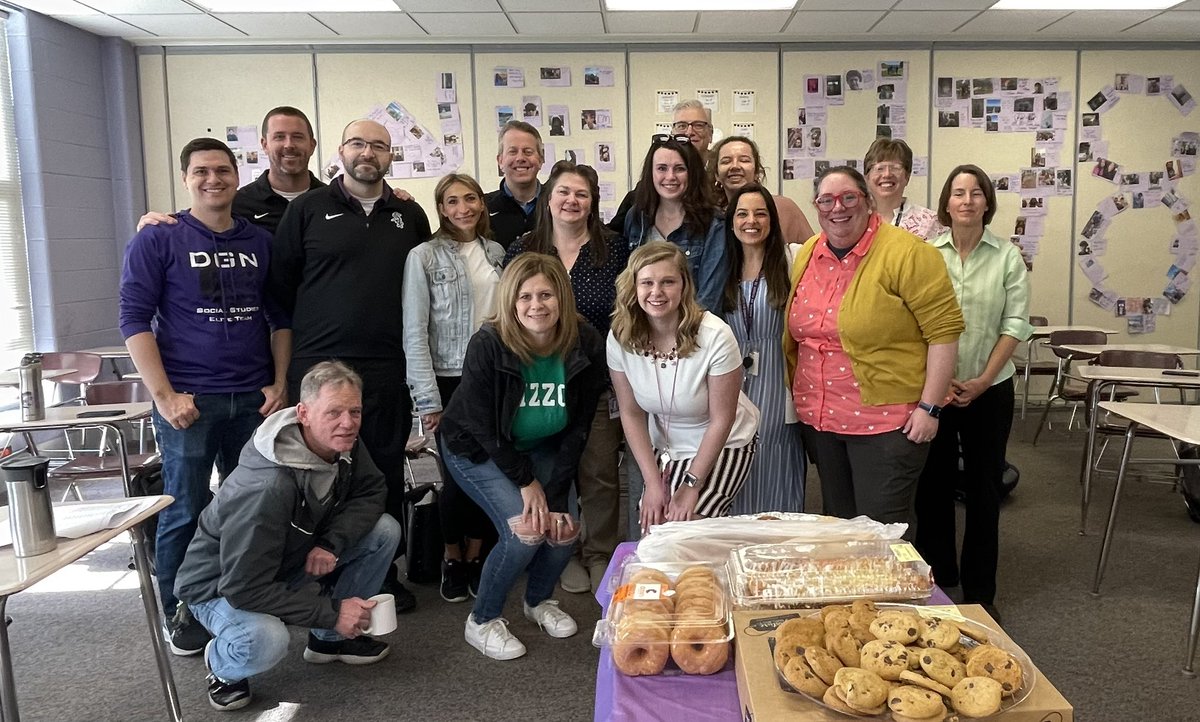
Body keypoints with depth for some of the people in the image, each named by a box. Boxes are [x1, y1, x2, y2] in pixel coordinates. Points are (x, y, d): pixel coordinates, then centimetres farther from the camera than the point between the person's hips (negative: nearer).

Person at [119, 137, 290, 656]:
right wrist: (164, 395, -12)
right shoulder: (157, 240, -1)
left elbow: (280, 317, 14)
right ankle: (180, 612, 20)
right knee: (186, 510, 3)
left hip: (254, 399, 4)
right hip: (187, 401, -3)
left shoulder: (260, 242, 10)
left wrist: (280, 383, 4)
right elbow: (134, 318, -5)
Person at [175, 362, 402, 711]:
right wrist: (331, 611, -30)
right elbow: (246, 587, -34)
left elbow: (371, 492, -5)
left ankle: (329, 638, 9)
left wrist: (333, 542, -24)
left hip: (292, 563, 7)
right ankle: (221, 663, 1)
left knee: (384, 530, -11)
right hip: (223, 586, -7)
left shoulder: (342, 445, -16)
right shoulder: (267, 487, -37)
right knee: (264, 641, -38)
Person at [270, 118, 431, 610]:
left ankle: (384, 574, 24)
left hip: (388, 371, 3)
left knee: (386, 475, 10)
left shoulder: (410, 216, 11)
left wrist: (409, 339, 10)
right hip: (318, 367, -2)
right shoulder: (308, 209, 3)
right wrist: (308, 335, 4)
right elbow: (280, 283, 4)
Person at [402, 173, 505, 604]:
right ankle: (452, 560, 22)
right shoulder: (424, 256, -6)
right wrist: (428, 399, -12)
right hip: (450, 380, -4)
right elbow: (415, 333, -9)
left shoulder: (497, 253, 8)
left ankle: (475, 556, 25)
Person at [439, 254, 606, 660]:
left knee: (564, 529, -11)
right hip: (476, 450, -4)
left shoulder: (586, 345, -18)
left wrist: (555, 492, -15)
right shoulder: (487, 345, -28)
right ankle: (482, 622, 3)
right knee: (525, 530, -20)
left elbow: (578, 426, -11)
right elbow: (483, 427, -19)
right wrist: (526, 480, -14)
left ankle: (539, 601, 22)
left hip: (539, 447, 4)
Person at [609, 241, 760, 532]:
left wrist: (692, 486, -15)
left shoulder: (715, 336, -27)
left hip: (723, 445, -3)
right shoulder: (619, 339, -16)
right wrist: (653, 482, -9)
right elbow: (631, 413, -6)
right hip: (663, 447, 4)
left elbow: (721, 420, -18)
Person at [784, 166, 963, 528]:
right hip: (818, 418, 6)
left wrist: (929, 407, -15)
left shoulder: (908, 254, -13)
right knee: (837, 522, 18)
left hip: (885, 421, -6)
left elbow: (944, 330, -13)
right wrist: (798, 396, 15)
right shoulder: (806, 256, 7)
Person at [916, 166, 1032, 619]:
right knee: (933, 483, 7)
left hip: (989, 389, 0)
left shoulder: (1007, 257, 1)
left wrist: (983, 380, -10)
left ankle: (980, 591, 20)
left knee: (984, 487, 8)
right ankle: (935, 578, 22)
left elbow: (1015, 324, -2)